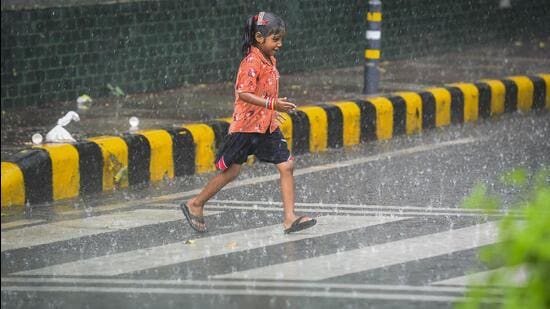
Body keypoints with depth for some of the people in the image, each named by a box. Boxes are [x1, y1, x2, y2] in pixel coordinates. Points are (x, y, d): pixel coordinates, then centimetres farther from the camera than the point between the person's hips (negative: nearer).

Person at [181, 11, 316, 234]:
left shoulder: (270, 61, 9)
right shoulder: (252, 62, -17)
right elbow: (243, 94, -25)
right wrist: (272, 104, -31)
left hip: (267, 126, 8)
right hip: (246, 125, -8)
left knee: (286, 166, -4)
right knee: (231, 170, 3)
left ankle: (289, 218, -6)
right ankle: (195, 204, 20)